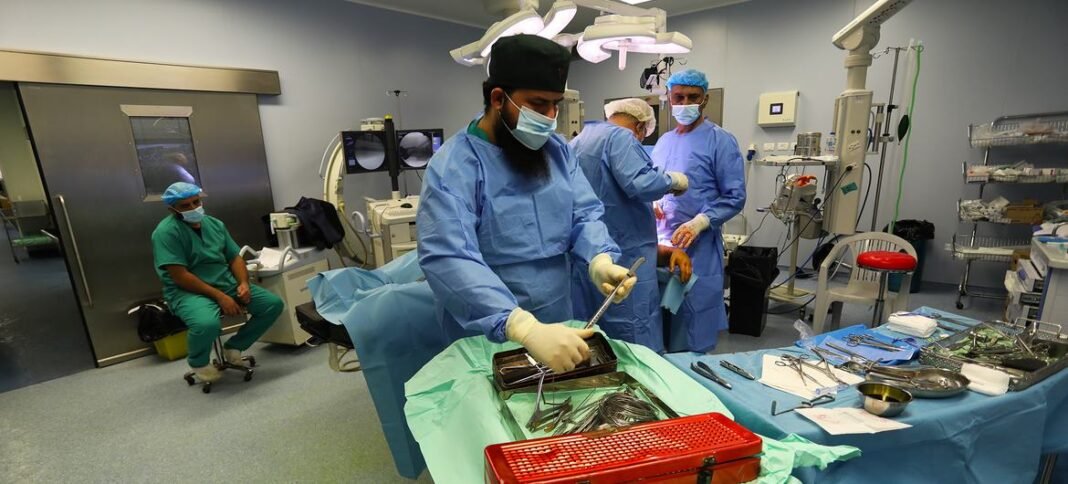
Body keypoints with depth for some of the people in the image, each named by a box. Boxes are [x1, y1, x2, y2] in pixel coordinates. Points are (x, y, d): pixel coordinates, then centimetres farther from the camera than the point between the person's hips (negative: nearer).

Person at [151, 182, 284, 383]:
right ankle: (198, 362, 0)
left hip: (227, 284, 7)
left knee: (274, 304, -6)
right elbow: (180, 277, -18)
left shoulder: (215, 224, 9)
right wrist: (220, 297, -23)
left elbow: (235, 258, 11)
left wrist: (243, 283, -9)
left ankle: (233, 346, 13)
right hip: (188, 291, -6)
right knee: (207, 324, -37)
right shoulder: (166, 232, -11)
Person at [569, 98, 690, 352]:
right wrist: (674, 180, -5)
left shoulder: (577, 141, 19)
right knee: (637, 349, 1)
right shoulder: (620, 136, -10)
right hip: (622, 253, -9)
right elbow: (639, 184, -23)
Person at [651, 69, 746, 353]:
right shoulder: (663, 141, 13)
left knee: (691, 326, 2)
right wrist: (652, 203, -2)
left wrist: (699, 222, -23)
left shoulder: (721, 142, -5)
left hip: (698, 247, -5)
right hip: (660, 242, 6)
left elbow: (735, 197, -10)